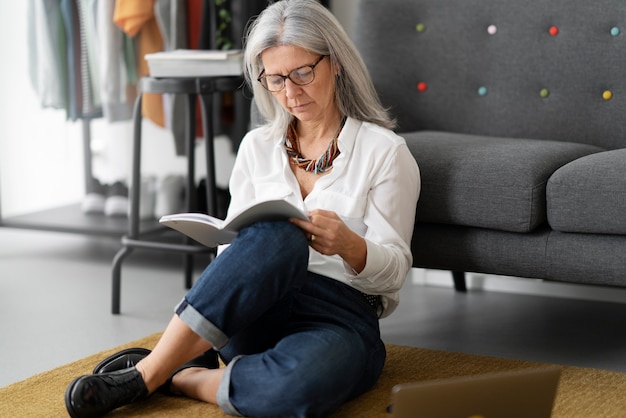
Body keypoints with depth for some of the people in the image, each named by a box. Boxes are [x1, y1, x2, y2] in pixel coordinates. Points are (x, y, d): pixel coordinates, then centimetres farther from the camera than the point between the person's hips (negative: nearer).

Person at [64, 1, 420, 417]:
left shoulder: (385, 151, 3)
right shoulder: (258, 146, 15)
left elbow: (394, 269, 0)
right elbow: (235, 245, 15)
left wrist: (348, 245, -22)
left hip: (341, 317, -2)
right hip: (257, 314, 3)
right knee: (277, 235, -35)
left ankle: (179, 378, -16)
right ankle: (148, 372, -29)